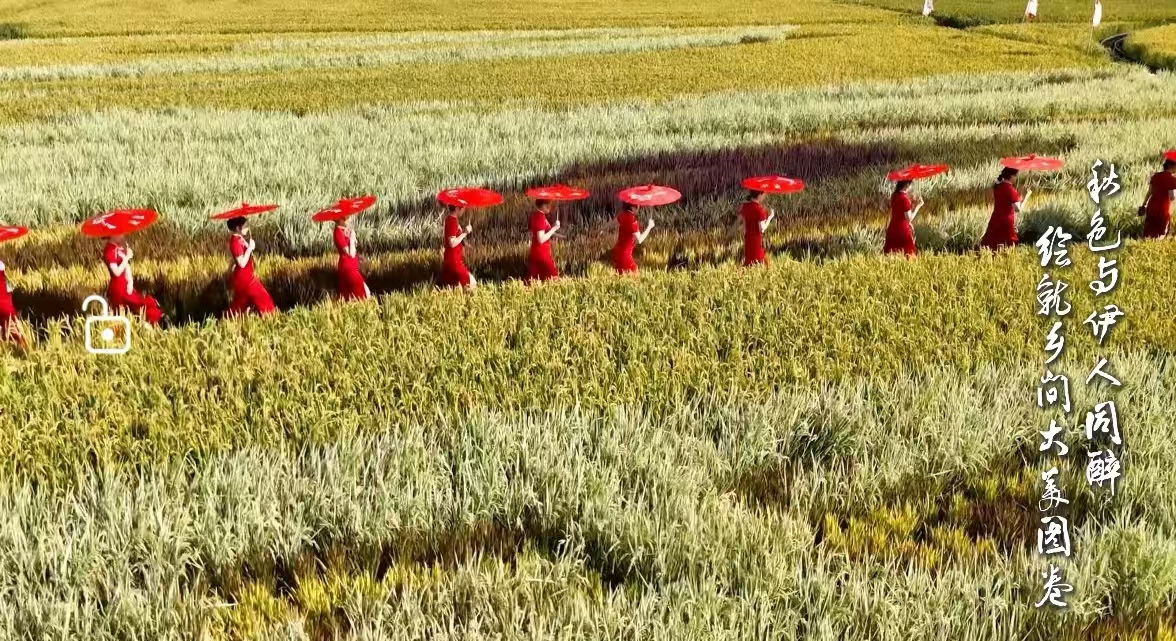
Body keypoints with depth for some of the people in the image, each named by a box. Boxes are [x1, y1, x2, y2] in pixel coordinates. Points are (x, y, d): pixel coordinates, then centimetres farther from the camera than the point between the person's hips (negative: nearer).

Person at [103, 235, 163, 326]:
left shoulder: (120, 247, 8)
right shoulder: (109, 251, -17)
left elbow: (126, 266, 7)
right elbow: (116, 272, -23)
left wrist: (130, 282, -5)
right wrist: (127, 258, -19)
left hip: (125, 286, 8)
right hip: (117, 289, -8)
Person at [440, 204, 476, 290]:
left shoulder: (449, 218, 10)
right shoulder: (452, 222, -20)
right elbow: (452, 243, -26)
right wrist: (465, 232, -20)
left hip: (449, 260, 11)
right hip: (453, 260, -11)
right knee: (470, 283, -8)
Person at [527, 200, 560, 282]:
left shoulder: (534, 215, 9)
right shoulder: (540, 217, -20)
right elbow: (541, 239, -24)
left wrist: (552, 234, 18)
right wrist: (554, 228, -19)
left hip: (535, 253, 9)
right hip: (542, 254, -9)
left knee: (533, 282, 8)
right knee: (552, 279, -2)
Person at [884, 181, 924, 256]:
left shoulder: (894, 196, 6)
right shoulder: (904, 198, -18)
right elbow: (909, 218, -16)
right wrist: (918, 206, -9)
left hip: (892, 230, 8)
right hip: (903, 230, -8)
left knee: (891, 255, 9)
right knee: (906, 254, -1)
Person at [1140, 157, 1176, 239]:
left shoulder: (1156, 176, 3)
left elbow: (1149, 192, 9)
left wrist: (1144, 204, 18)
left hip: (1152, 205, 5)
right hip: (1163, 208, -5)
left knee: (1149, 231, 13)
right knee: (1160, 233, 10)